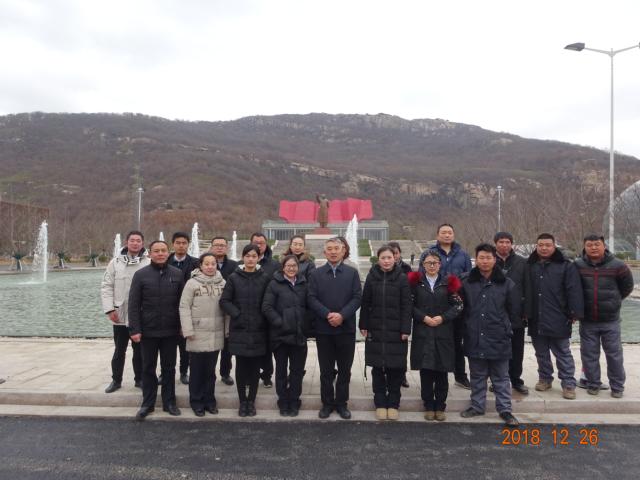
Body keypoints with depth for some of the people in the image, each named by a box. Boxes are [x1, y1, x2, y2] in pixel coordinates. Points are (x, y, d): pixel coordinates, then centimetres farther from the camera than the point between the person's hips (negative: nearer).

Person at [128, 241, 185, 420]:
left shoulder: (178, 274, 0)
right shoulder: (141, 275, -4)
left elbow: (183, 302, 4)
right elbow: (134, 304, -5)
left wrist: (183, 326, 1)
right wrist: (134, 329, -10)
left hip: (171, 331, 1)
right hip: (148, 331, -1)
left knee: (169, 367, 11)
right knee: (148, 368, 11)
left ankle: (169, 402, 23)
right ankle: (148, 403, 23)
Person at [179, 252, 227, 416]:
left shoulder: (223, 283, 4)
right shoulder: (192, 283, -5)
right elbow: (184, 307, -6)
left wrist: (228, 329, 4)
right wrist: (188, 330, -12)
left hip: (216, 334, 3)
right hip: (198, 334, -3)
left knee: (210, 370, 13)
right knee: (197, 370, 8)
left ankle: (209, 400, 26)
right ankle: (196, 401, 22)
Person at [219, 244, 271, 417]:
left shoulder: (264, 278, 1)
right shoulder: (234, 278, 0)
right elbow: (224, 301, -1)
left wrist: (263, 318, -5)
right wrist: (237, 314, -11)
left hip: (258, 330, 0)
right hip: (239, 329, 0)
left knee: (255, 367, 6)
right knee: (241, 366, 6)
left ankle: (251, 401, 20)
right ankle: (242, 401, 20)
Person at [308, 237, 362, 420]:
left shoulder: (352, 273, 5)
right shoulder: (316, 274, 5)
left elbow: (357, 297, -3)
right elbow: (312, 299, -3)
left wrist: (342, 315, -16)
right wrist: (328, 315, -16)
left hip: (346, 328, 0)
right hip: (323, 329, 0)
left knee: (345, 369, 8)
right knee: (326, 370, 8)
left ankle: (341, 403, 22)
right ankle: (327, 403, 21)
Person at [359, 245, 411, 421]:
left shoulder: (402, 278, -2)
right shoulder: (372, 277, 2)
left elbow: (406, 306, -3)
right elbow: (365, 303, 5)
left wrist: (405, 329, -8)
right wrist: (363, 326, 1)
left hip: (396, 332, -1)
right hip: (375, 330, 1)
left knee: (395, 368, 4)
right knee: (378, 368, 7)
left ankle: (393, 404, 19)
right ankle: (380, 403, 20)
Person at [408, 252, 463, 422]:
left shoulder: (448, 282, 4)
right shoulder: (416, 282, 3)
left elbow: (458, 305, 1)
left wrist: (442, 317, -11)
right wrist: (424, 318, -13)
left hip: (443, 334, 0)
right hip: (422, 334, 0)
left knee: (442, 373, 5)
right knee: (426, 372, 4)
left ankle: (440, 407, 19)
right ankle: (428, 406, 18)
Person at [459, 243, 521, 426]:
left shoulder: (506, 284, -2)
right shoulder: (466, 282, 1)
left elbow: (514, 310, 5)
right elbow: (461, 307, 11)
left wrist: (504, 327, 7)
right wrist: (469, 324, 6)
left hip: (498, 340, -1)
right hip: (474, 339, 2)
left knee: (501, 377, 10)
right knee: (477, 376, 15)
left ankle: (505, 409, 21)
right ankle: (477, 406, 28)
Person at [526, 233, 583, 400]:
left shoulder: (566, 266, -3)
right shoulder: (529, 266, 7)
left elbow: (574, 291, -7)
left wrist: (575, 313, -12)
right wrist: (524, 312, 8)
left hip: (558, 320, -4)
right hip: (536, 320, 4)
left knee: (563, 354, 6)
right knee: (541, 353, 16)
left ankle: (568, 384, 14)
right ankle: (544, 378, 29)